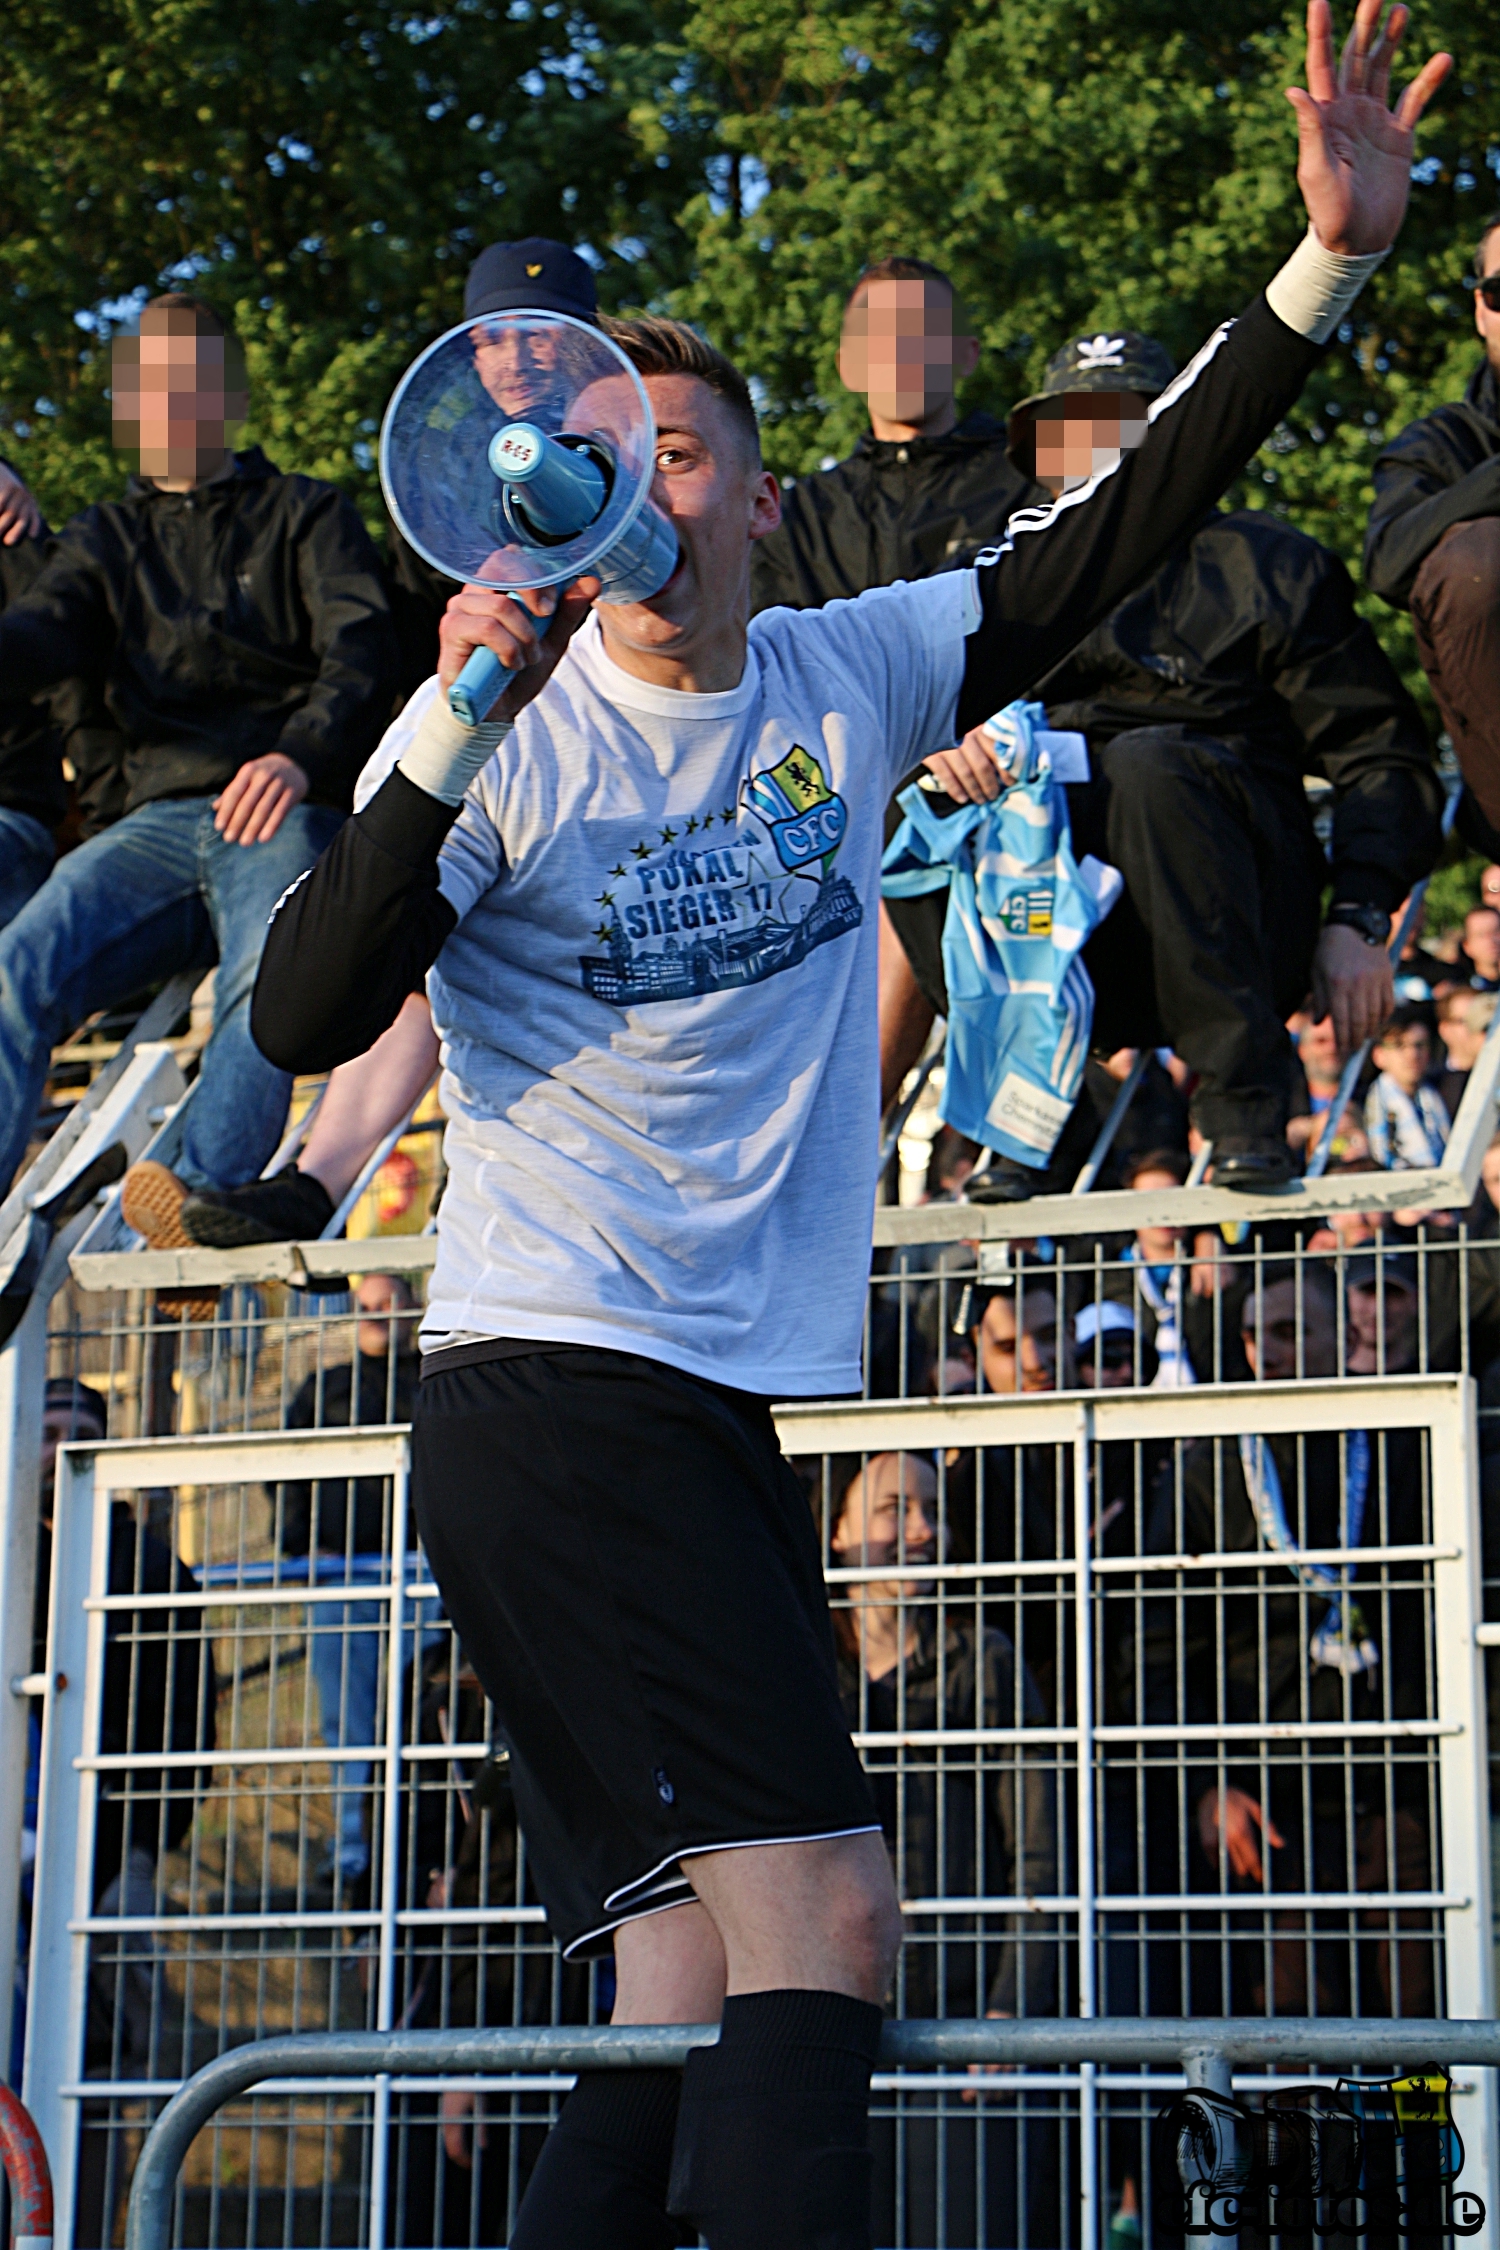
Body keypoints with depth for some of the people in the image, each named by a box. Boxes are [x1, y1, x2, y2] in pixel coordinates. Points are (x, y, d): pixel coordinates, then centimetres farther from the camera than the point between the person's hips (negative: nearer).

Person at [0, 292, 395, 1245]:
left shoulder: (308, 514, 16)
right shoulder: (107, 538, 25)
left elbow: (360, 646, -1)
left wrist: (300, 755, -23)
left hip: (289, 812, -2)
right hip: (161, 820, 3)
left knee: (271, 973, -36)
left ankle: (203, 1193, -52)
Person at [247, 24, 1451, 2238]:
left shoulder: (849, 680, 10)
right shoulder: (507, 726, -4)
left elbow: (1111, 535, 11)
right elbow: (303, 1019, -14)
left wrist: (1330, 255, 5)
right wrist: (459, 725, -22)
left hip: (730, 1405, 7)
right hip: (551, 1389, -7)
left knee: (699, 2005, 5)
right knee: (822, 1926, -16)